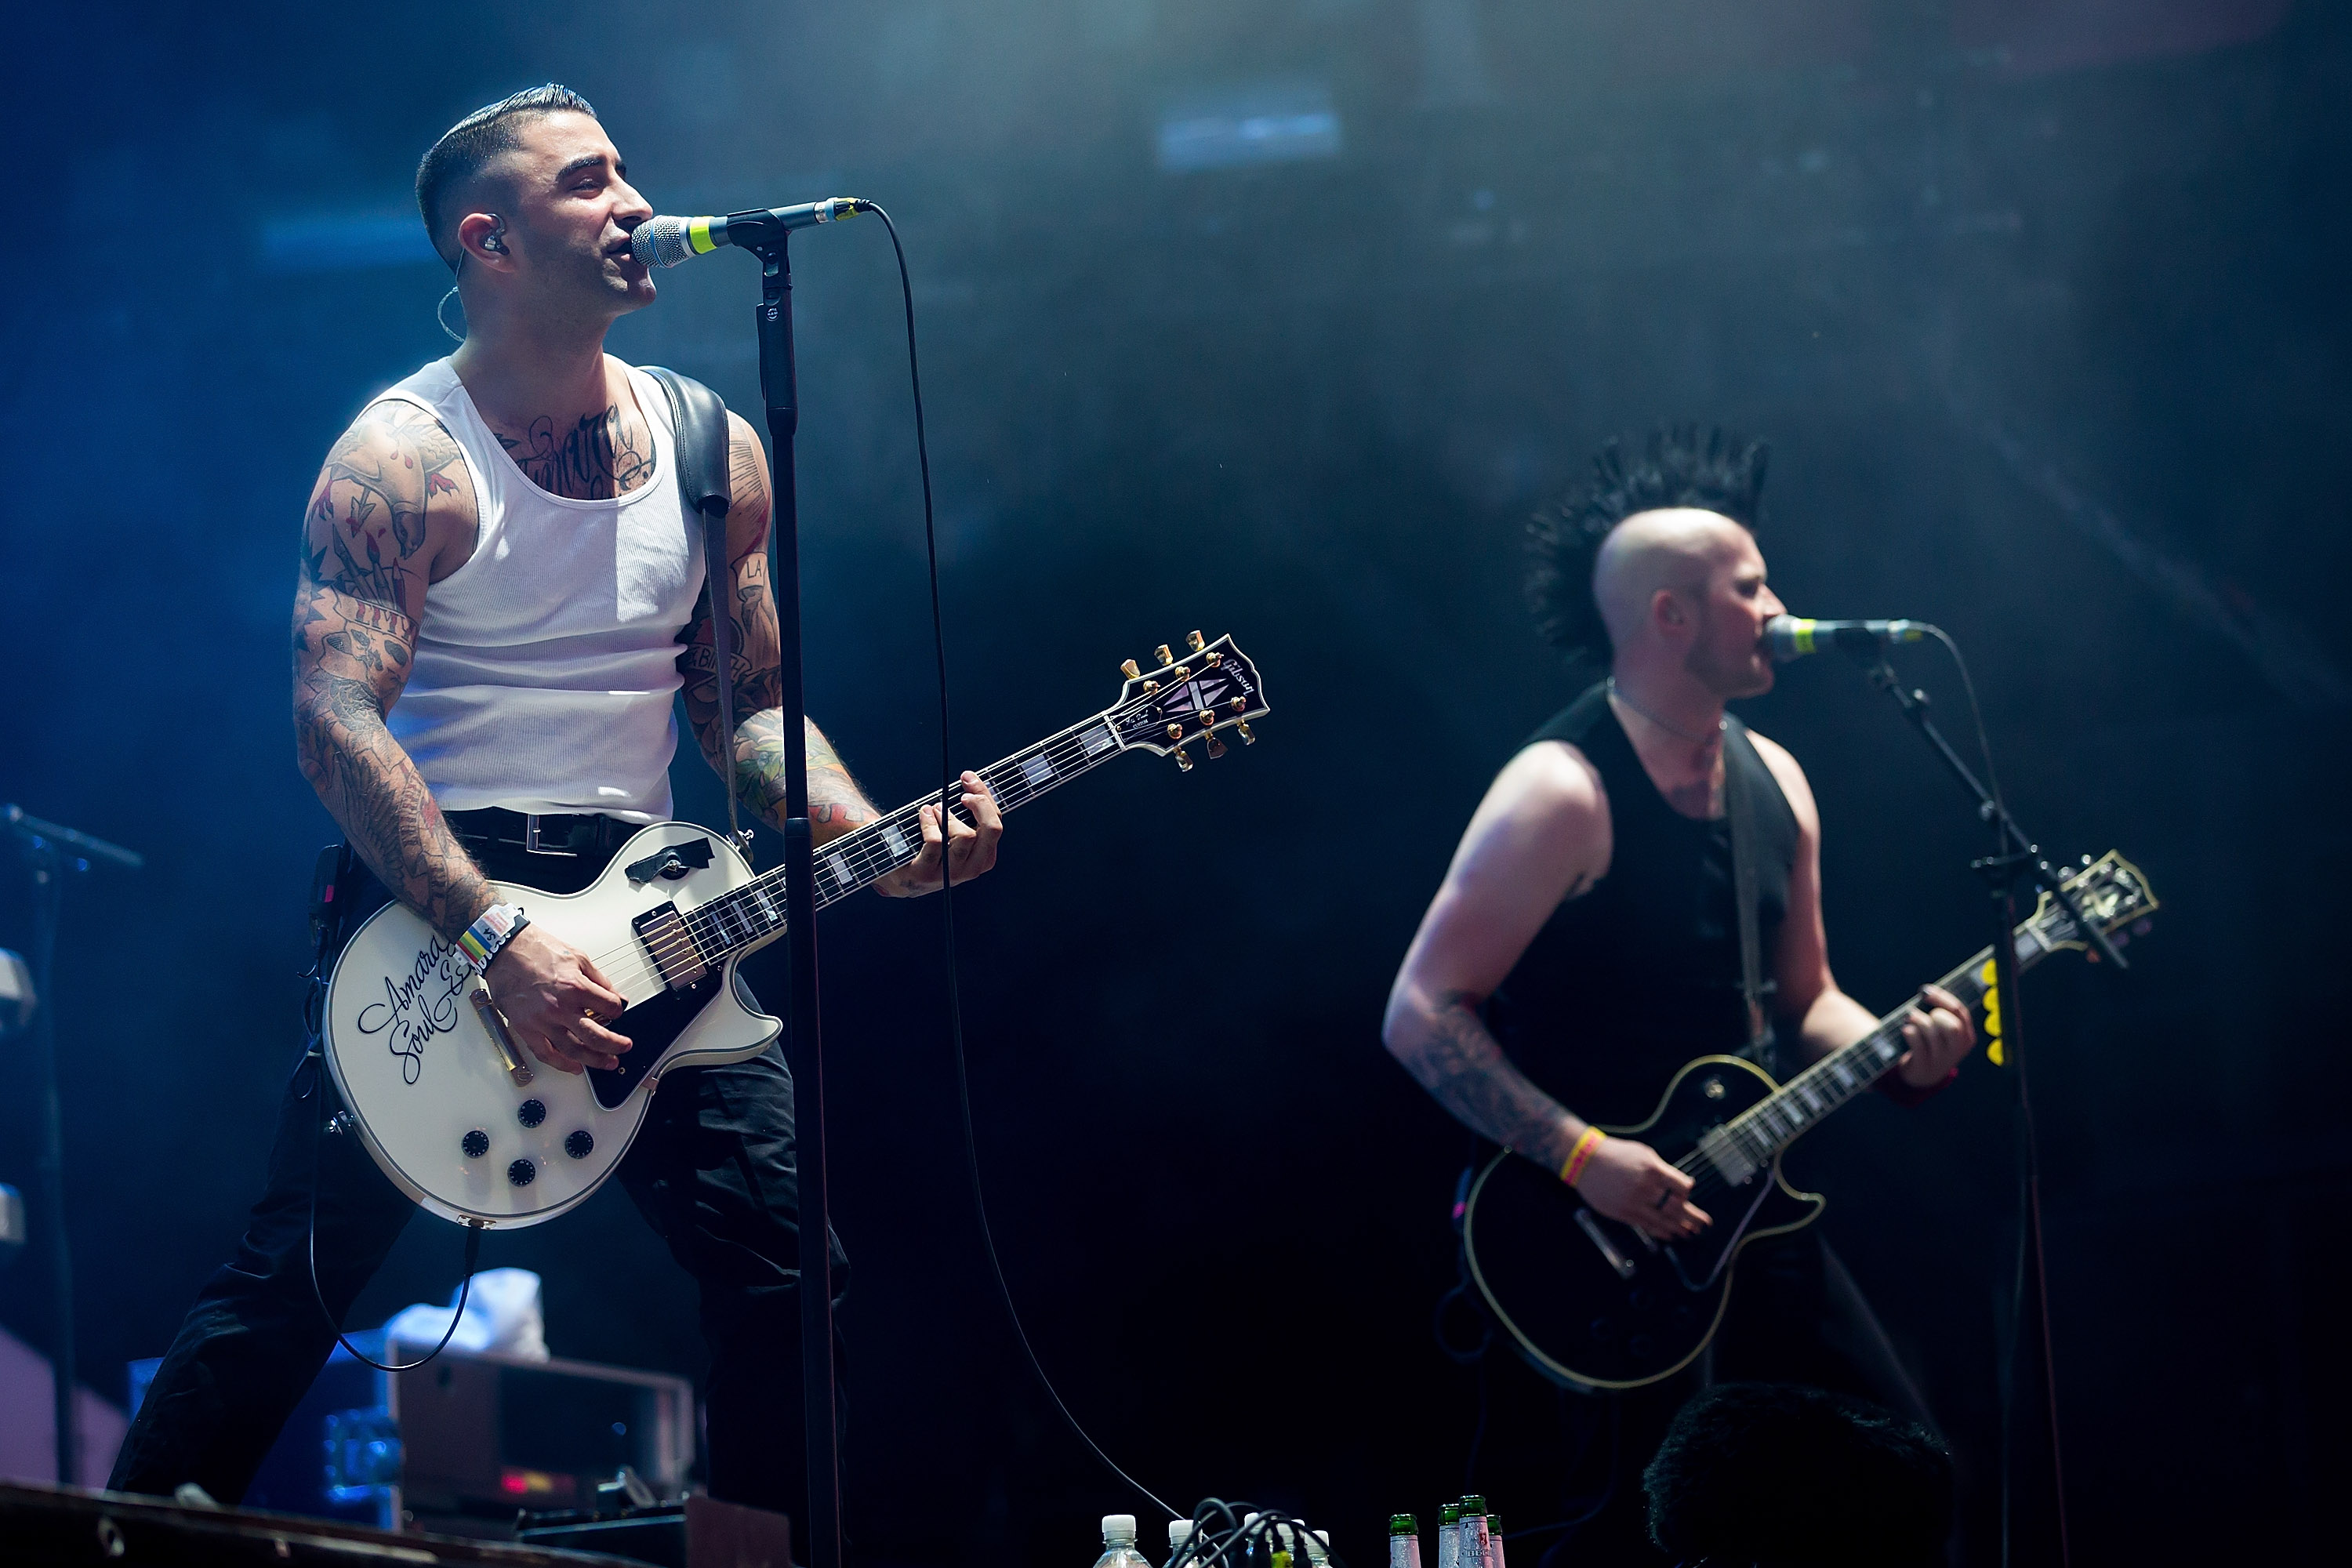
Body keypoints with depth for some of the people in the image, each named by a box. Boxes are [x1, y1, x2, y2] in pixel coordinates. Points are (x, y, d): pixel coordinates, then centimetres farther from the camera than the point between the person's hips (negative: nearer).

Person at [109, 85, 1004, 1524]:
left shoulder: (713, 454, 9)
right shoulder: (404, 458, -8)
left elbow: (749, 706, 14)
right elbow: (337, 721, -17)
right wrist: (496, 942, -25)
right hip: (436, 898, -5)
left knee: (783, 1268, -6)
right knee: (294, 1282, -6)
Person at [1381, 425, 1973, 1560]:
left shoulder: (1774, 783, 9)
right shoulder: (1564, 795, -16)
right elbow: (1422, 1013, -18)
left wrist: (1899, 1052, -3)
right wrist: (1585, 1157, -24)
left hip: (1739, 1204, 8)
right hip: (1592, 1239, -8)